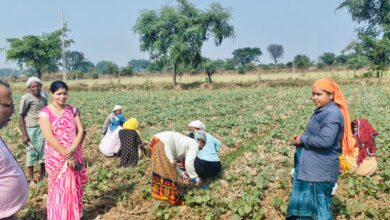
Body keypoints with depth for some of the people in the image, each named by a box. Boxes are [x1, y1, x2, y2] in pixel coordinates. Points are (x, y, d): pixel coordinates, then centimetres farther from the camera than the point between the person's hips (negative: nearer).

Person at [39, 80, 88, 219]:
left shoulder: (73, 110, 3)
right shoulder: (45, 113, -10)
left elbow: (81, 131, -2)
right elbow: (49, 138, -16)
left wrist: (72, 149, -18)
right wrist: (67, 156, -18)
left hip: (74, 155, 4)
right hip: (56, 157, -3)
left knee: (74, 187, 12)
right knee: (59, 188, 5)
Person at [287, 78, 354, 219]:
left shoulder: (332, 113, -19)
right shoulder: (322, 111, 12)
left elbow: (325, 140, -27)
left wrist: (303, 139, -14)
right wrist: (301, 139, 3)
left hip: (321, 170, -10)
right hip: (311, 167, 10)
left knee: (319, 207, 0)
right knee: (305, 203, 19)